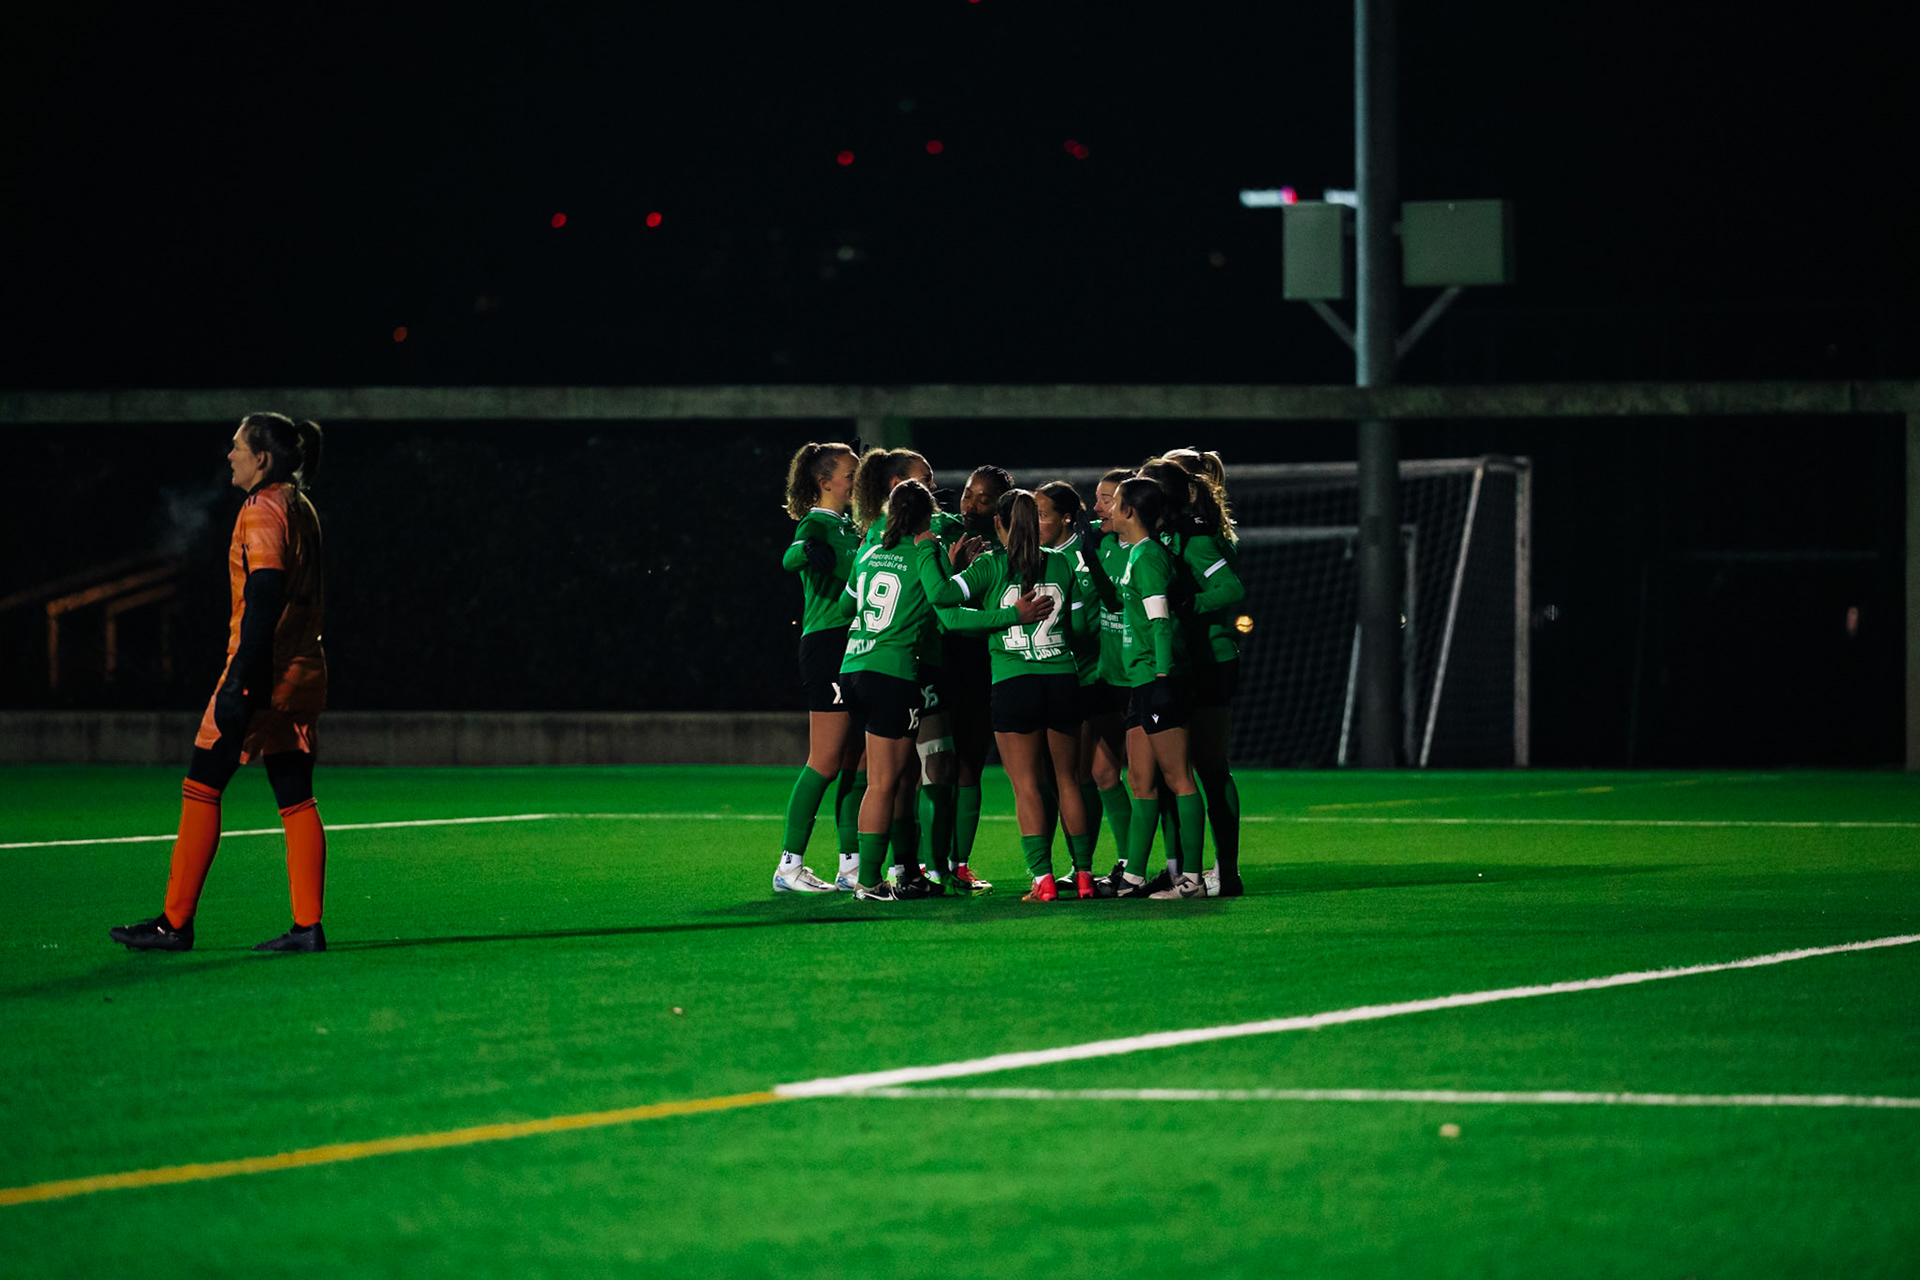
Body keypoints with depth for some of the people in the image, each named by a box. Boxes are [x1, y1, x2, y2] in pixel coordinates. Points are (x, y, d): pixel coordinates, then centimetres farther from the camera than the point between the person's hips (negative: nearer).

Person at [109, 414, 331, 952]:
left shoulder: (263, 510, -13)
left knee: (201, 788, -2)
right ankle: (308, 926, 2)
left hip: (263, 674, -9)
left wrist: (239, 684, -24)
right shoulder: (300, 508, 14)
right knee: (296, 800, 7)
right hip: (301, 674, 9)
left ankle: (175, 923, 0)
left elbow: (264, 600, -21)